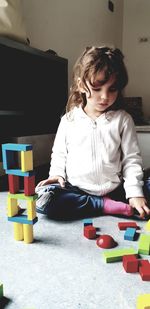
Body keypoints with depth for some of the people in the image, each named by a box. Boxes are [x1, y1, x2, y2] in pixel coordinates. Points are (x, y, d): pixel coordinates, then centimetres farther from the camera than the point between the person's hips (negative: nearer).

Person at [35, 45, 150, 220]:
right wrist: (57, 174, -7)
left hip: (113, 191, -1)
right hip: (75, 190, 2)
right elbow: (59, 154, 11)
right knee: (42, 196, -27)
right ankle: (104, 206, -17)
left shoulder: (122, 119, 0)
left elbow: (131, 159, -1)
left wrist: (135, 192, -12)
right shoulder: (69, 120, 2)